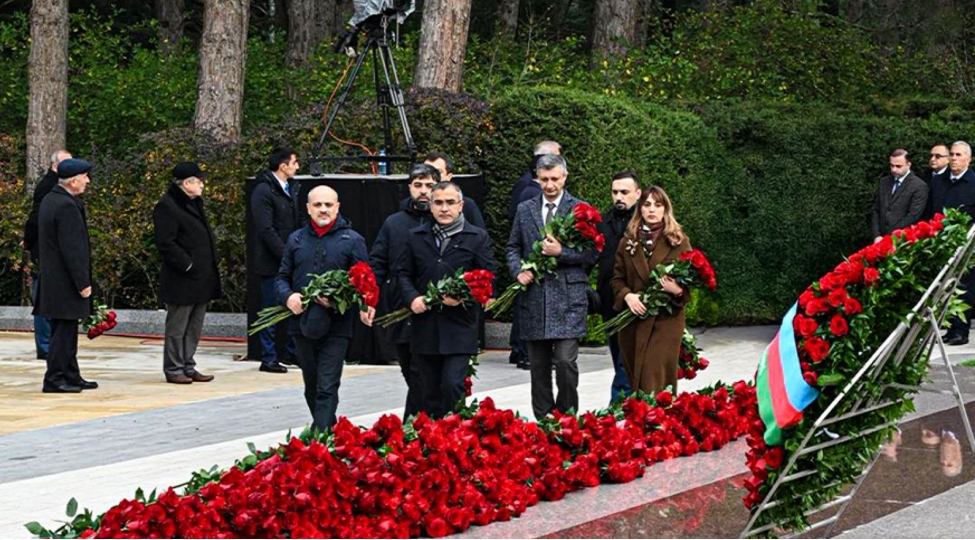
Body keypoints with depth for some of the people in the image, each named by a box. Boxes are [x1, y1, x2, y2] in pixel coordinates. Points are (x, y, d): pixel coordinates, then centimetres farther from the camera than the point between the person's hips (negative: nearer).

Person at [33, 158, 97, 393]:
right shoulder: (67, 206, -19)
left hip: (52, 279, 10)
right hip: (65, 282, -10)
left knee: (65, 330, 14)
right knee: (64, 330, -5)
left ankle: (71, 376, 19)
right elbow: (72, 249, -22)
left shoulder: (49, 200, 12)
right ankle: (55, 379, -2)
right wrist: (83, 283, -18)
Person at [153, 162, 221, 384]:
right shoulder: (166, 207, -13)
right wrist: (187, 265, -19)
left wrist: (210, 266, 14)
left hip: (201, 280, 9)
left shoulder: (194, 204, 17)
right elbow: (165, 243, -19)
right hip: (182, 281, -9)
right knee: (177, 327, -1)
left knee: (195, 327, 13)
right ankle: (173, 369, 5)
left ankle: (188, 366, 21)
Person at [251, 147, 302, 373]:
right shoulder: (264, 191, -13)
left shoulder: (291, 187, 12)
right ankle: (268, 358, 7)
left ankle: (293, 352, 22)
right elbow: (265, 229, -18)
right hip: (271, 263, -8)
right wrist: (286, 254, -20)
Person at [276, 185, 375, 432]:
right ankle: (327, 428, 32)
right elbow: (282, 277, 15)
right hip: (302, 325, 5)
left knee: (327, 388, -11)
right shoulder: (297, 240, 12)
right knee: (311, 386, 16)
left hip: (336, 326, -5)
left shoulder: (352, 240, 1)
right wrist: (288, 296, -8)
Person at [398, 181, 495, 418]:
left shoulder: (478, 237, 3)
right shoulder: (416, 237, 11)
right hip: (424, 326, 3)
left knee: (453, 385, -12)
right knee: (428, 390, 8)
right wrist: (412, 297, -4)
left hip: (459, 327, -3)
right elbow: (403, 273, 15)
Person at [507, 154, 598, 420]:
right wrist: (518, 270, -1)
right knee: (539, 367, 8)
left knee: (565, 361, -12)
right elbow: (512, 247, 19)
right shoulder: (525, 210, 13)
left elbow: (592, 253, 0)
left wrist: (561, 253, -14)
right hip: (533, 296, 4)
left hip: (568, 297, -4)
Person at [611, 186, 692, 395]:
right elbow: (617, 278, 12)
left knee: (656, 381, -11)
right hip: (633, 321, 3)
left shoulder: (679, 242, 3)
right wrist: (627, 295, -9)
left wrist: (678, 291, -19)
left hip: (665, 321, -3)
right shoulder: (628, 242, 12)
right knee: (635, 381, 5)